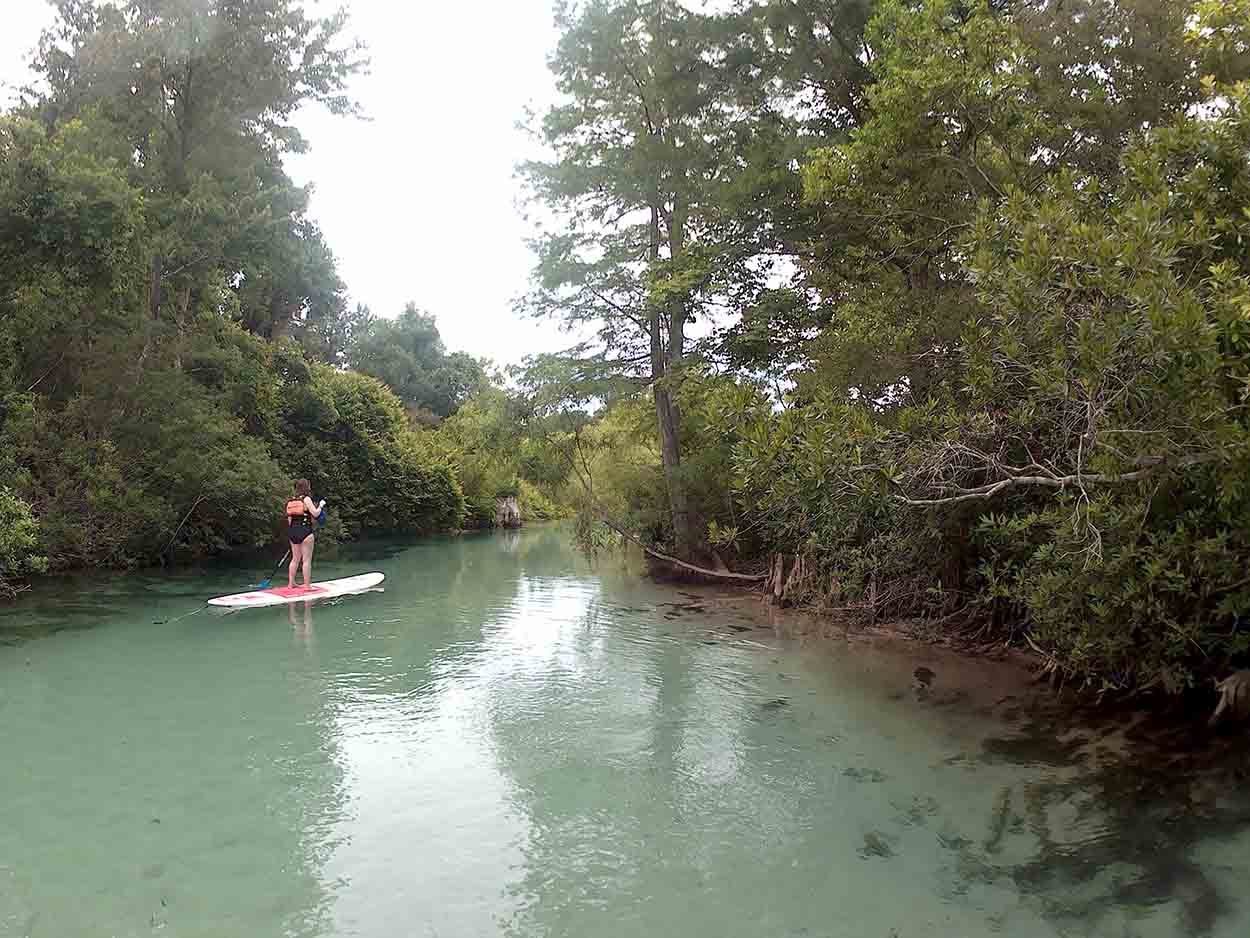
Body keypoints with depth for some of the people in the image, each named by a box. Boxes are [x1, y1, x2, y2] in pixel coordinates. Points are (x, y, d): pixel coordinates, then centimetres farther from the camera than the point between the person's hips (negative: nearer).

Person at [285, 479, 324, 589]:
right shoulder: (306, 498, -9)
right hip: (305, 531, -7)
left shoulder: (290, 500, 9)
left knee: (295, 559, 17)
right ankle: (307, 585, -2)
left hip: (292, 531, 7)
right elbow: (315, 513, -13)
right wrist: (321, 505, 4)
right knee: (307, 560, -2)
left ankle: (291, 583, 21)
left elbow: (289, 519, 11)